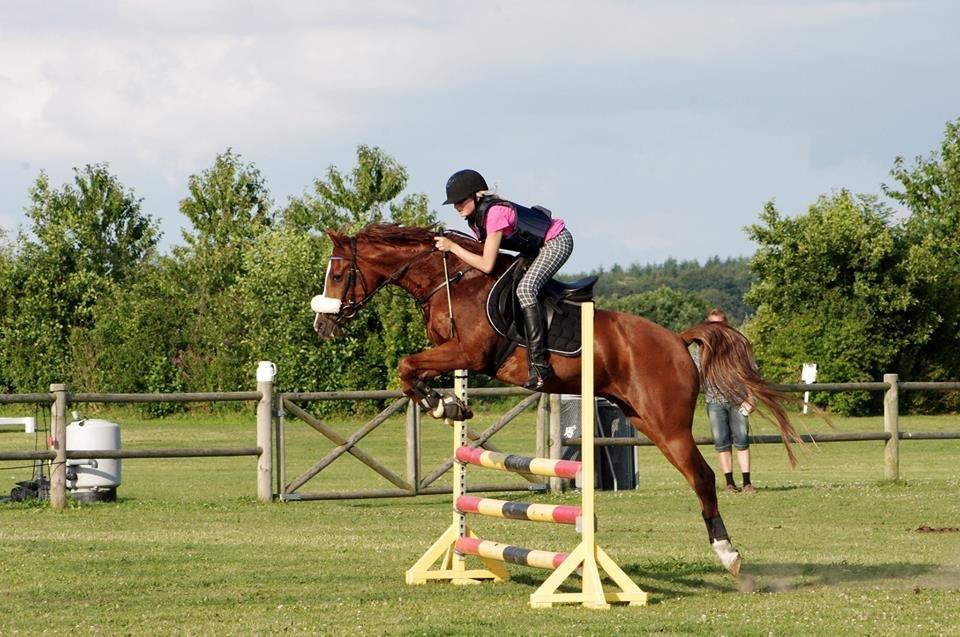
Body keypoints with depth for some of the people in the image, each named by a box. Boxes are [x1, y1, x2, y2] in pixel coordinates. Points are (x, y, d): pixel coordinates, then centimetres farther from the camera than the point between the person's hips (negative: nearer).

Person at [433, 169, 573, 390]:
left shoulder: (495, 213, -28)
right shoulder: (476, 217, 0)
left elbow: (487, 265, -29)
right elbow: (486, 254, 7)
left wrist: (453, 247, -26)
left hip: (558, 242, -11)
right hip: (536, 249, 11)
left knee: (525, 288, -27)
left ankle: (539, 363, -32)